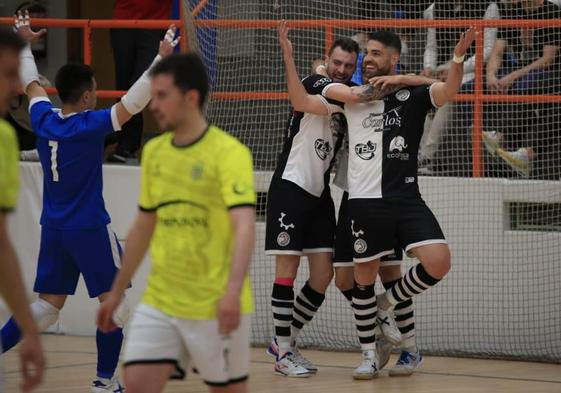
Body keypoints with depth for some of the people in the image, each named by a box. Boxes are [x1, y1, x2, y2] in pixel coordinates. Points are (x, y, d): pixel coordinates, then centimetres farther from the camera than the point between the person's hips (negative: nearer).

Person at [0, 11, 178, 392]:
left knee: (47, 304, 13)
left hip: (53, 229, 7)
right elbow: (133, 102, -22)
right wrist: (162, 60, -23)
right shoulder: (90, 125, -15)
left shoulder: (44, 120, 1)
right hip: (89, 228, -7)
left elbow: (31, 85, 20)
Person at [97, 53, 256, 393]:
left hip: (215, 307, -6)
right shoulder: (153, 152, 9)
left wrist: (232, 291, -37)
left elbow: (244, 227, -24)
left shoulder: (229, 153, -13)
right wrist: (117, 292, 21)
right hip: (160, 302, 6)